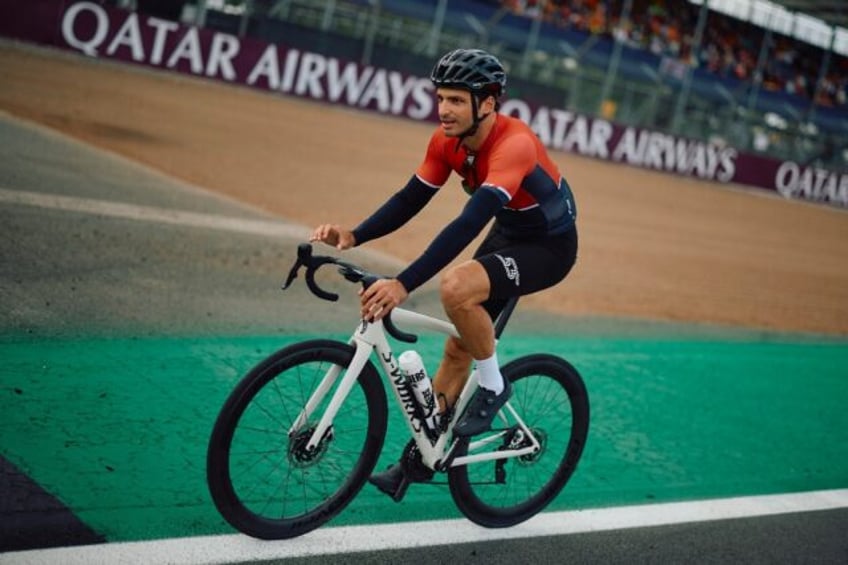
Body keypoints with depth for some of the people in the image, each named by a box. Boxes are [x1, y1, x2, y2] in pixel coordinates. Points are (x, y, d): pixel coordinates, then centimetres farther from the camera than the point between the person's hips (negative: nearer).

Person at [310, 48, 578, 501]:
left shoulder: (513, 145, -34)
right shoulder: (447, 140, -11)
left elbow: (468, 225, -44)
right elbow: (410, 200, -7)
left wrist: (403, 285, -51)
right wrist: (353, 236, -23)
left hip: (549, 246, -7)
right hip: (507, 233, 8)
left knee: (456, 288, -33)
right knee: (457, 348, 7)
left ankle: (492, 386, -8)